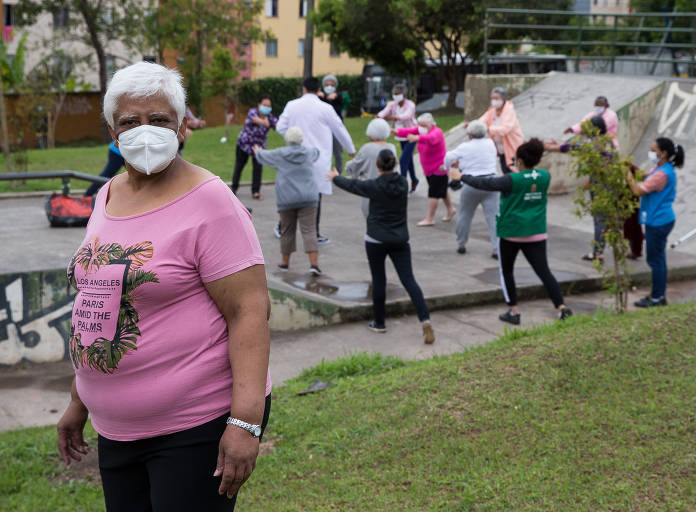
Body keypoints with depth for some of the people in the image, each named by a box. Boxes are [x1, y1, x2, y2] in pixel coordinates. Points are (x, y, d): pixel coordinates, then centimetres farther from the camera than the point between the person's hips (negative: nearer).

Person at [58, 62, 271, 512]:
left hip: (197, 425, -7)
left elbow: (251, 310, -18)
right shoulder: (109, 196, 9)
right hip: (116, 426, 7)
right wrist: (79, 401, 20)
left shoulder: (209, 201, -13)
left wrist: (246, 422, -26)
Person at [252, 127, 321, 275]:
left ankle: (285, 262, 23)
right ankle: (314, 264, -15)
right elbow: (316, 152, 31)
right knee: (309, 230, -5)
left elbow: (263, 156, 18)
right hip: (307, 198, 1)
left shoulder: (280, 155, -1)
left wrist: (258, 151, 42)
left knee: (287, 231, 12)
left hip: (287, 199, 0)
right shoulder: (308, 153, 5)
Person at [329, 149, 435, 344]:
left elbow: (352, 185, 7)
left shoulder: (374, 186, -12)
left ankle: (379, 323, 21)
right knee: (408, 280, -1)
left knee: (378, 280, 10)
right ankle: (425, 320, -14)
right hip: (400, 239, 3)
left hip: (376, 240, -3)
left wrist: (336, 178, 28)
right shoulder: (403, 183, 0)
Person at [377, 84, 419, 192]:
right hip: (401, 135, 6)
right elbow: (384, 112, -22)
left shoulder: (410, 105, -19)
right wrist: (379, 116, -48)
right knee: (408, 159, 20)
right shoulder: (392, 105, -4)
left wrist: (394, 117, -57)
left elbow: (407, 116, -39)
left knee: (403, 160, -16)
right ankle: (414, 180, 38)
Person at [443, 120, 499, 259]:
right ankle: (496, 248, -6)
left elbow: (448, 158, 4)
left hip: (471, 184, -1)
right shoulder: (490, 143, 4)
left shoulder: (465, 147, -5)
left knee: (465, 215, 16)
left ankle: (461, 244, 26)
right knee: (493, 216, 0)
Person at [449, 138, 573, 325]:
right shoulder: (544, 176, 1)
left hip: (511, 232, -4)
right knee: (544, 271, 1)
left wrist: (462, 177, 5)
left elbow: (485, 183, -7)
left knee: (506, 271, 13)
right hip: (536, 232, 4)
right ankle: (561, 307, -12)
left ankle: (514, 312, 11)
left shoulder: (512, 180, -13)